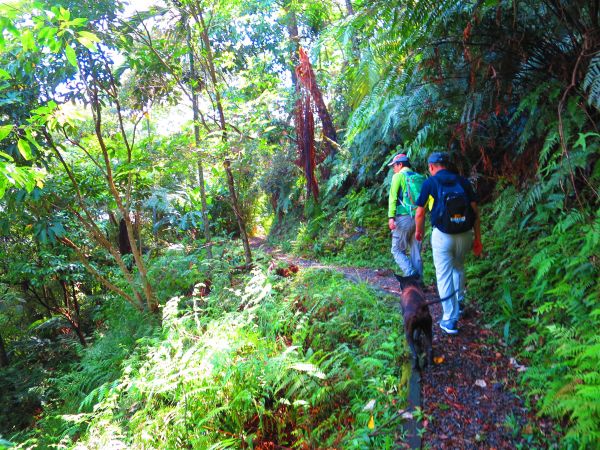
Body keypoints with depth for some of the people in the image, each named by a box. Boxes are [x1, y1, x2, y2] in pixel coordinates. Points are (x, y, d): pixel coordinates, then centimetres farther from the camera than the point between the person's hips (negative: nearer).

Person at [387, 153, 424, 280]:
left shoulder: (399, 176, 0)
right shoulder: (420, 177, 15)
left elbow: (393, 197, -9)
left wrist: (391, 217, -14)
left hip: (404, 217, -5)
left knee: (397, 250, 3)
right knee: (416, 252, 11)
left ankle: (410, 274, -14)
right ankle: (418, 280, 12)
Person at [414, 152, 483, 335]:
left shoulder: (430, 183, -1)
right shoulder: (463, 181, 7)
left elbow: (420, 213, 1)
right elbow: (475, 211, 3)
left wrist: (419, 231, 19)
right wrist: (477, 238, 8)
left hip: (442, 235, -4)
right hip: (465, 235, 4)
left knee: (444, 276, 4)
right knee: (458, 268, 27)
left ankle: (450, 320, 5)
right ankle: (459, 303, 41)